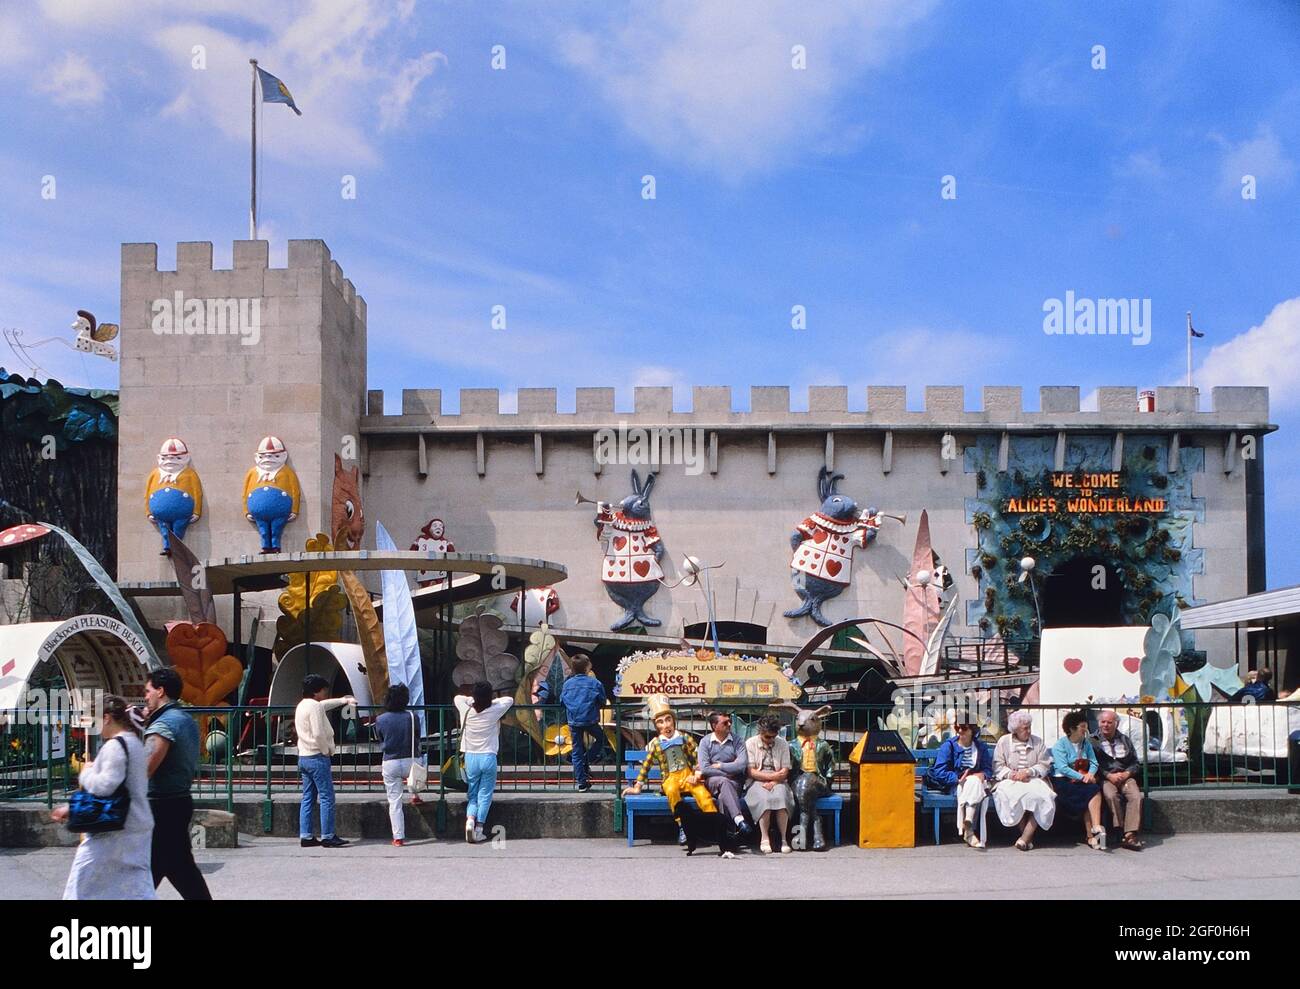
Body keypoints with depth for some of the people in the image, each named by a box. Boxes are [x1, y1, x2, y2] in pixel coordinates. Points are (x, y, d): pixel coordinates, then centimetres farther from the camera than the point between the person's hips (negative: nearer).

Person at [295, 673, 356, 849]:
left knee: (308, 798, 11)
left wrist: (344, 700, 44)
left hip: (303, 757, 10)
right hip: (317, 757, -10)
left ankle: (305, 836, 10)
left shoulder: (302, 706, 14)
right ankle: (328, 837, -4)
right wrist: (327, 750, -8)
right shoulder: (315, 707, -15)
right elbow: (318, 734, -23)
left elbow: (325, 704, 33)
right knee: (327, 798, -5)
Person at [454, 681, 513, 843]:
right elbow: (509, 700, 11)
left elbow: (457, 697, 17)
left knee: (472, 794, 11)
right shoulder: (494, 711, -8)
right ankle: (479, 830, -1)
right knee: (485, 795, 4)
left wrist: (474, 700, 20)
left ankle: (470, 820, -14)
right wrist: (490, 701, 16)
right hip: (488, 757, -2)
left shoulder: (466, 711, -5)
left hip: (470, 758, 2)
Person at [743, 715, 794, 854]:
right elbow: (751, 771, -4)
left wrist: (773, 782, -14)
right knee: (764, 797, -35)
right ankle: (764, 839, -29)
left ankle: (783, 839, -29)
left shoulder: (782, 743, 9)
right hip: (757, 783, -2)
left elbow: (784, 772, 4)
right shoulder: (750, 743, 4)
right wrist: (773, 776, -12)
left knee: (781, 796, -33)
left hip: (777, 783, 2)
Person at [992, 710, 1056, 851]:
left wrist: (1028, 772, -15)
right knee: (1009, 796, -36)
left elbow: (1045, 765, 2)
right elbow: (997, 766, 2)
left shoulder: (1037, 742, 11)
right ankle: (1027, 837, -24)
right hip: (1010, 781, -1)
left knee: (1041, 797, -32)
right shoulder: (1003, 741, 8)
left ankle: (1025, 838, -29)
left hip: (1033, 780, 1)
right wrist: (1012, 774, -16)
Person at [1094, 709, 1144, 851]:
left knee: (1136, 796, -28)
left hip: (1125, 776, 3)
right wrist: (1109, 775, -13)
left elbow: (1135, 763, 16)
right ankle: (1120, 832, -32)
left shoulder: (1125, 740, 20)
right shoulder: (1093, 741, 9)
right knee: (1111, 795, -35)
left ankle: (1130, 835, -35)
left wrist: (1126, 774, -5)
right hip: (1104, 778, -3)